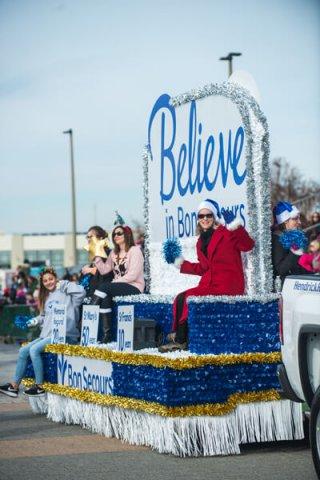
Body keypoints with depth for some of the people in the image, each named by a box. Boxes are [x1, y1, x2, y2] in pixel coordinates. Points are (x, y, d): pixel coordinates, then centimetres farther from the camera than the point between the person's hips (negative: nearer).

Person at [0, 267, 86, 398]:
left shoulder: (65, 293, -4)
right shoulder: (46, 296, 21)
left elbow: (81, 292, -24)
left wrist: (64, 285, -14)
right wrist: (37, 320, 8)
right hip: (47, 335, 9)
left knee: (34, 349, -24)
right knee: (23, 351, 1)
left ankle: (40, 386, -15)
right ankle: (14, 386, 6)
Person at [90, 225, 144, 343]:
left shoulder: (134, 250, -3)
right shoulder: (114, 253, 19)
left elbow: (133, 275, -14)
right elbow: (103, 270, 6)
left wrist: (114, 282, -16)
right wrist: (98, 255, -4)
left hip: (134, 287, -6)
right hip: (118, 286, 6)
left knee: (104, 286, -28)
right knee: (105, 297, -28)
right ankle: (107, 334, -31)